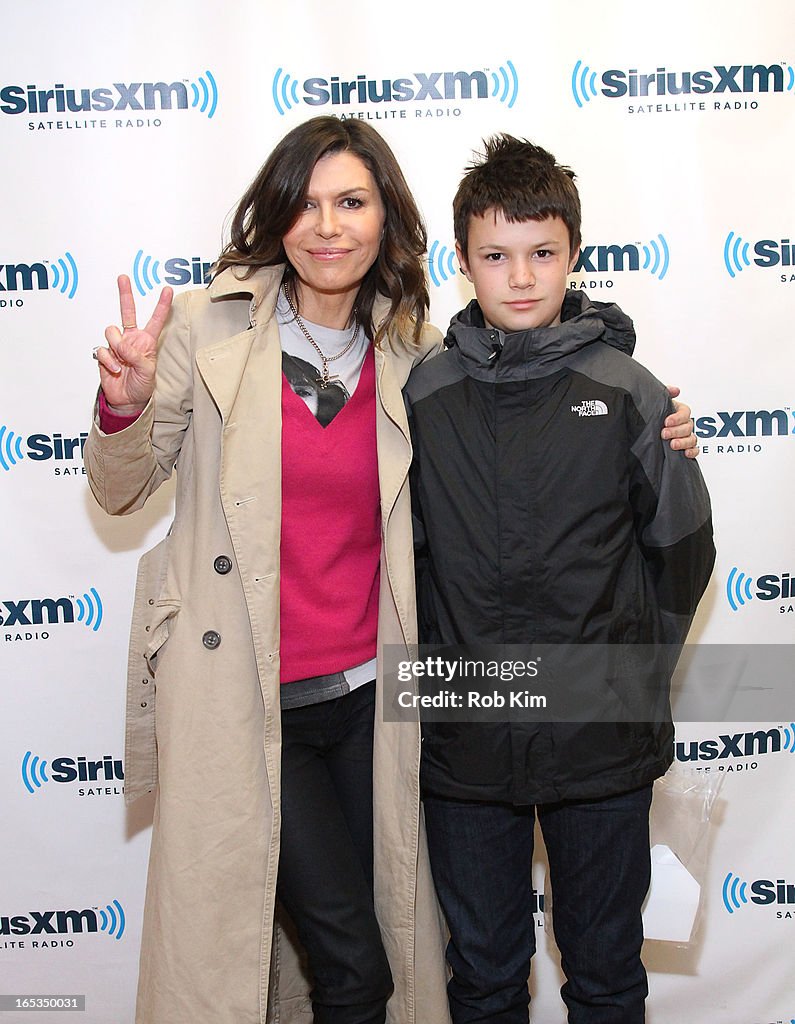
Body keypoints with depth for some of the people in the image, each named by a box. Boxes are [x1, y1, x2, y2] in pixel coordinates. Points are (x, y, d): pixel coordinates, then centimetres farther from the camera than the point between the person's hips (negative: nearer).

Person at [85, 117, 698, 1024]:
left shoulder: (415, 356, 3)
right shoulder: (211, 323, -4)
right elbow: (120, 490, 2)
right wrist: (124, 406, -19)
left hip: (369, 693, 3)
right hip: (243, 700, -3)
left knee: (381, 942, 16)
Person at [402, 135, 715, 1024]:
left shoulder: (626, 391, -5)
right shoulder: (422, 395, -2)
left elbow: (681, 546, 3)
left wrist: (635, 675, 2)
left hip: (603, 740, -1)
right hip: (464, 740, 1)